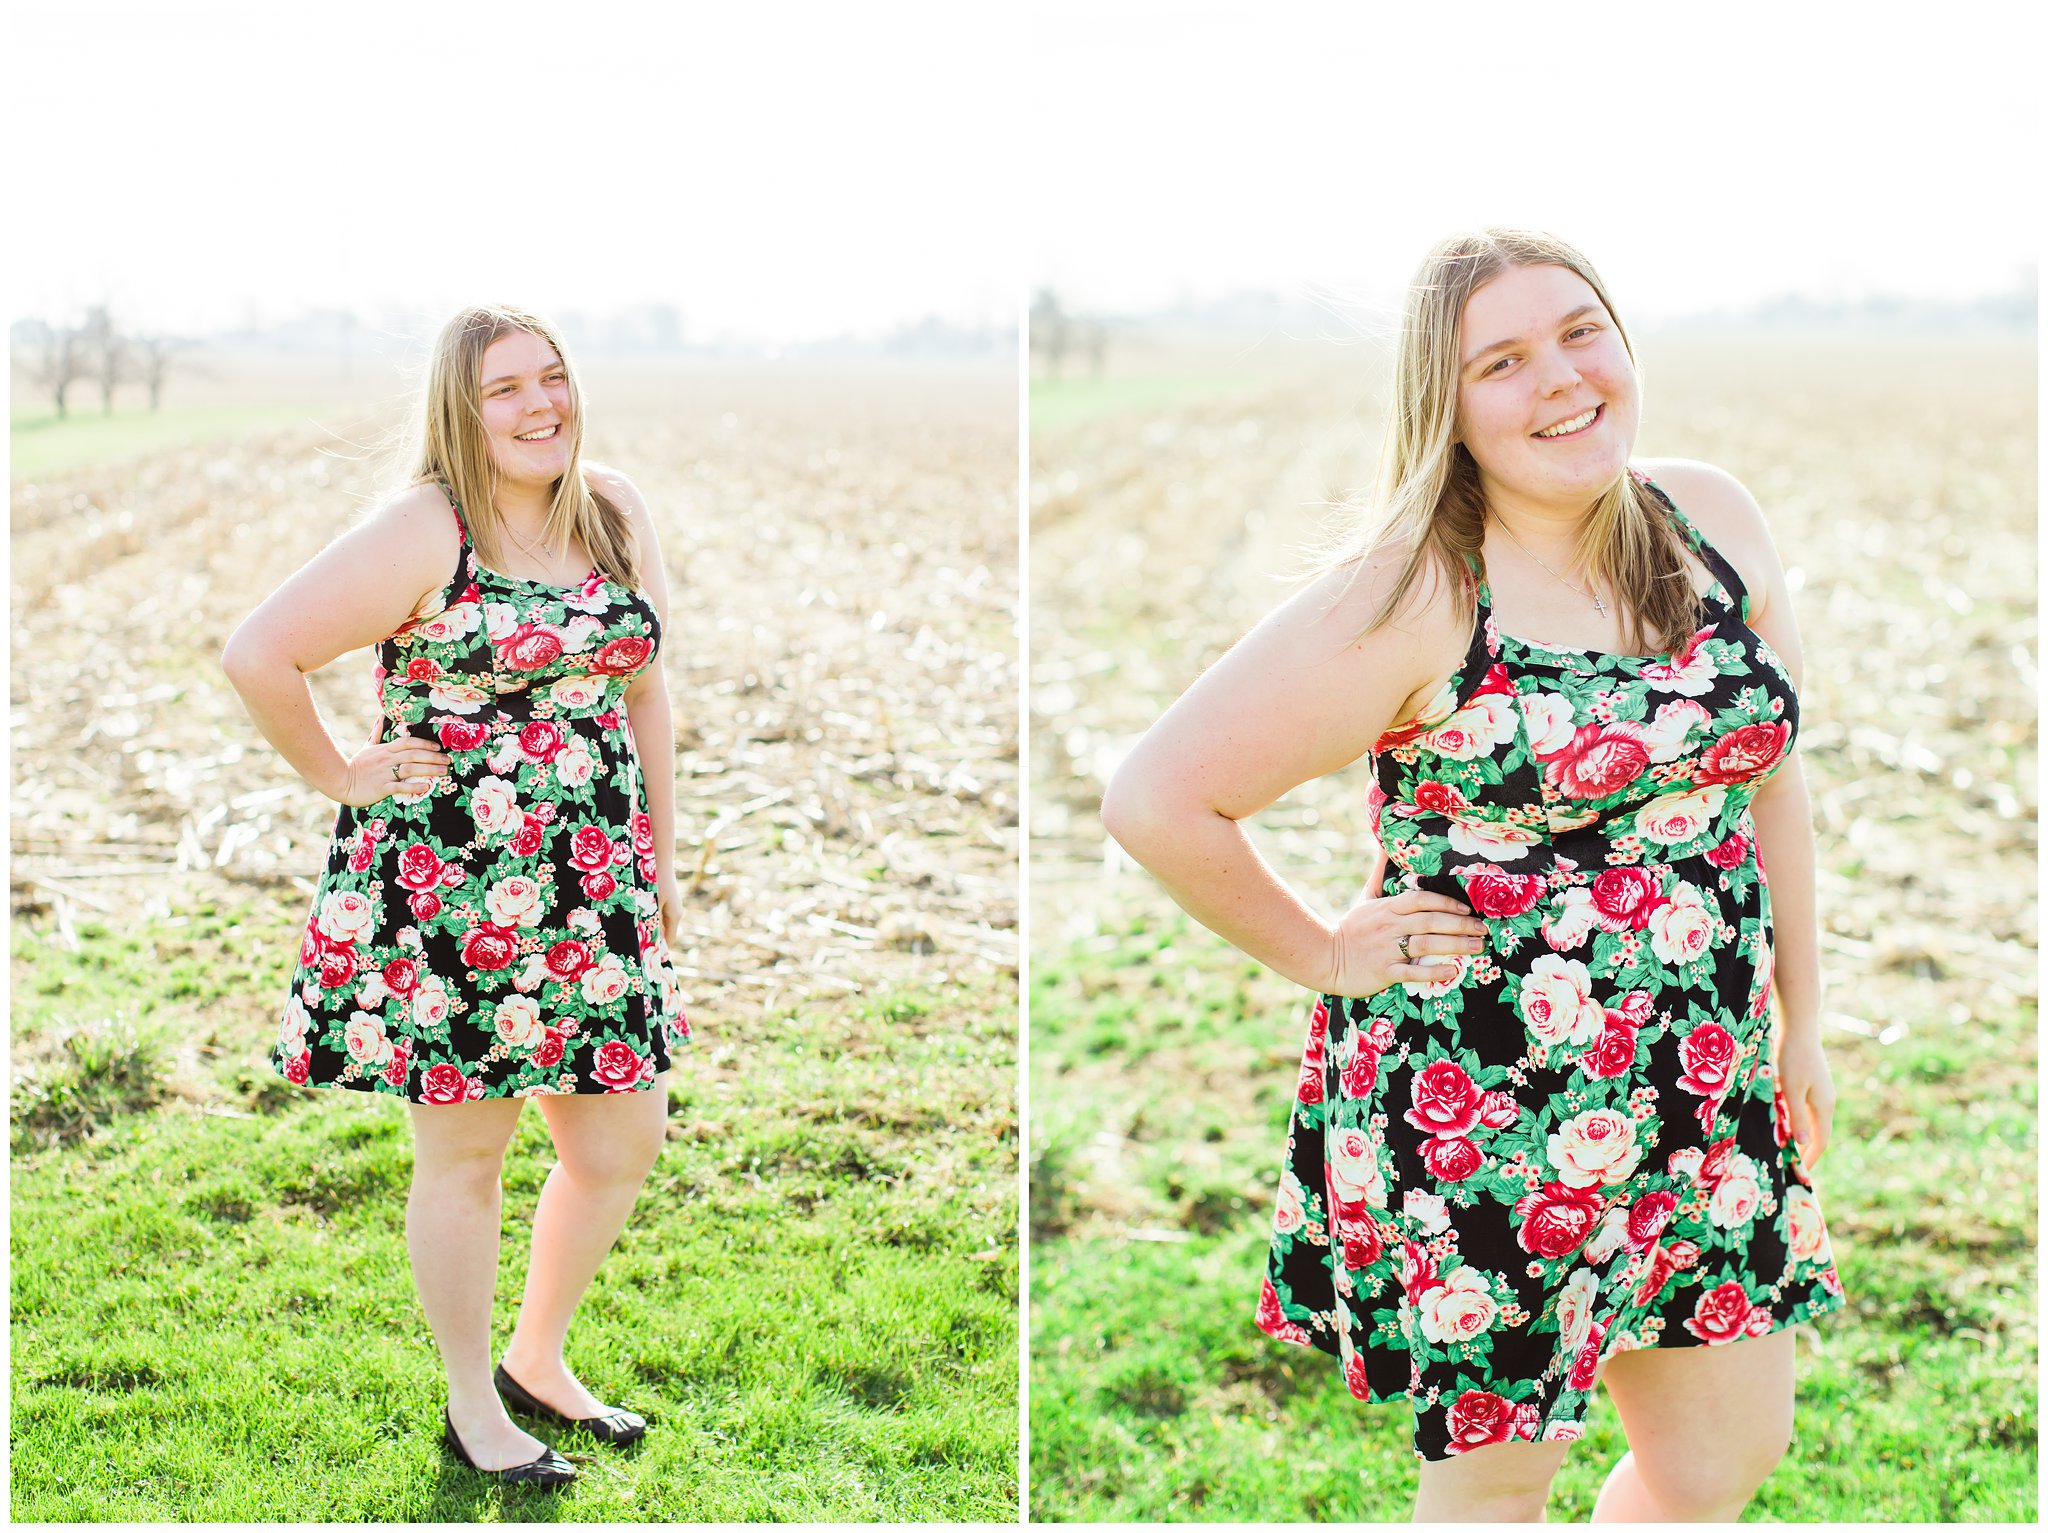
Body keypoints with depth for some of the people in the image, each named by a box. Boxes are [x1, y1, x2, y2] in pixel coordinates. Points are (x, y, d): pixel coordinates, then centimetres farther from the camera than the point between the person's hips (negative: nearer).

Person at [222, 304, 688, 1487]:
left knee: (624, 1144, 11)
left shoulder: (618, 514, 6)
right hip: (446, 895, -6)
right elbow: (258, 654, -16)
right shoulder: (426, 533, -13)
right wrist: (341, 777, -8)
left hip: (593, 890, 6)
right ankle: (473, 1406, 26)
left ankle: (539, 1360, 34)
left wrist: (663, 856, 13)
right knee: (465, 1158, 7)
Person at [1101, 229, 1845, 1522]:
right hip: (1474, 1111, -5)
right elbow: (1157, 799, -16)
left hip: (1708, 1095, 6)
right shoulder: (1407, 596, -16)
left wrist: (1804, 1023, 13)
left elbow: (1772, 774, 12)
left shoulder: (1715, 521, 2)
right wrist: (1324, 952, -8)